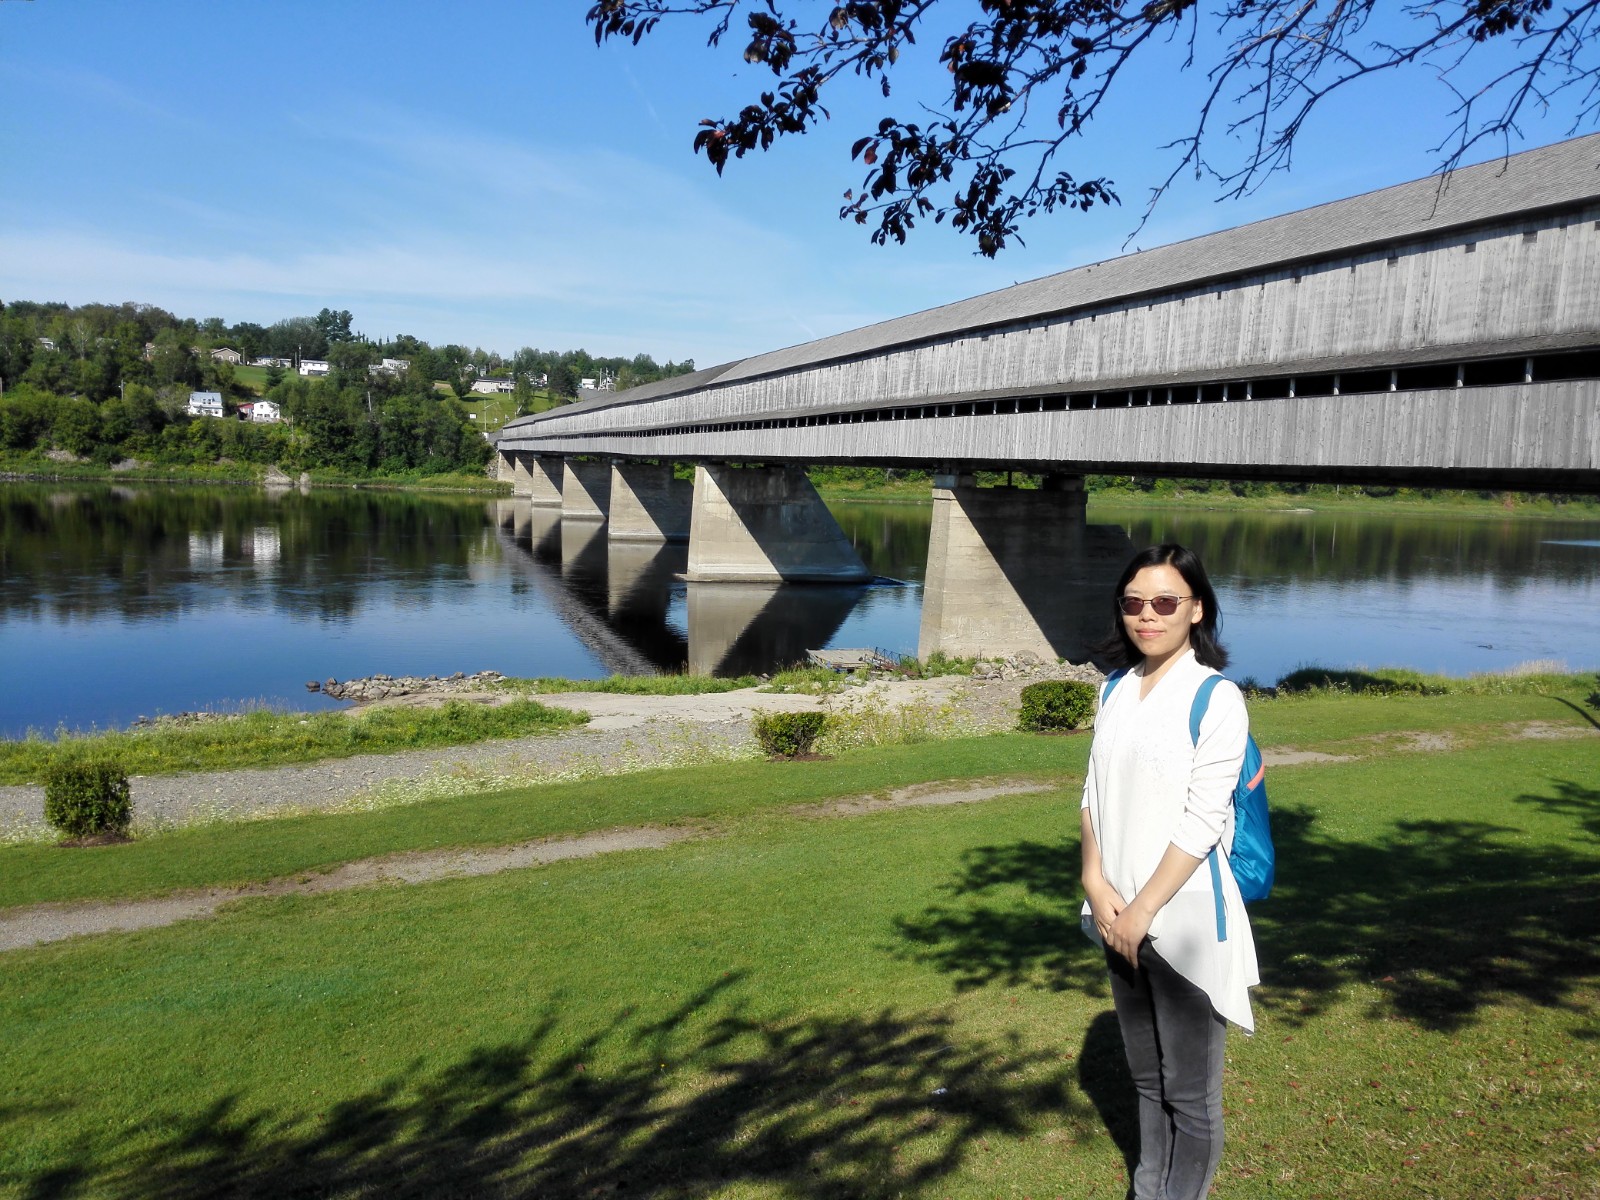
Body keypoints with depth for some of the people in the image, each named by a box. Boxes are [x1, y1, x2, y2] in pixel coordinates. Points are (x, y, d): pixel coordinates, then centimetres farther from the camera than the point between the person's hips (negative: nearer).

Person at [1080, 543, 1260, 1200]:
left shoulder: (1217, 699, -11)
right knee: (1145, 1074, 20)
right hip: (1120, 916, 6)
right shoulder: (1116, 690, 7)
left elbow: (1202, 820, -15)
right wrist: (1097, 886, -6)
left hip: (1184, 916, -6)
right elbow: (1094, 794, 7)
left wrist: (1143, 911, -15)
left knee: (1189, 1088, 5)